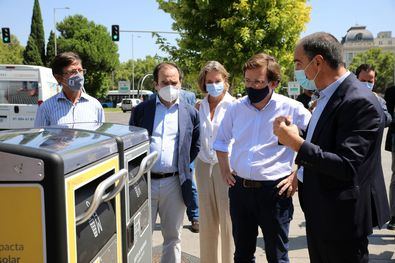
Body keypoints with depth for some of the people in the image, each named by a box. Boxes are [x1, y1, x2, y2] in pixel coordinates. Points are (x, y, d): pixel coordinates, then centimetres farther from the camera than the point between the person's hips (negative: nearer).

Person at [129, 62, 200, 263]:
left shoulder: (190, 112, 5)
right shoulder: (141, 110, 2)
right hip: (144, 181, 0)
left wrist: (184, 165, 7)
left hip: (174, 183, 1)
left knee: (173, 237, 12)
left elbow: (196, 145, 13)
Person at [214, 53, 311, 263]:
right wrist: (225, 170, 12)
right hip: (239, 188, 4)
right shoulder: (236, 108, 3)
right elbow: (221, 139, 20)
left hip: (274, 191, -4)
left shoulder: (292, 109, -10)